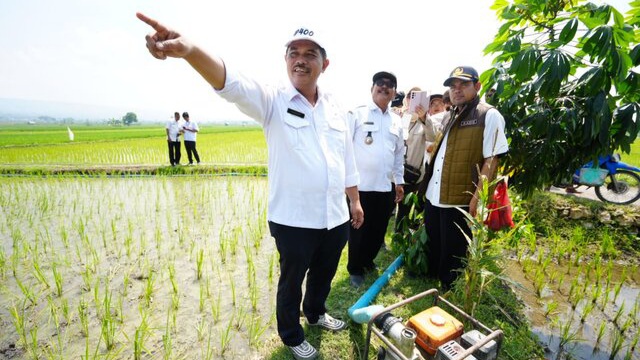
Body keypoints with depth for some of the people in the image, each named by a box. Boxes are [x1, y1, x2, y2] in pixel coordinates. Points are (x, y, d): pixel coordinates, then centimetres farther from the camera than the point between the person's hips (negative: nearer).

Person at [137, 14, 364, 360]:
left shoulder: (336, 108, 6)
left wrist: (355, 201, 13)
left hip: (336, 218, 5)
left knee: (324, 275, 26)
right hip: (293, 221, -5)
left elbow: (347, 158, 12)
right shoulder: (272, 101, -8)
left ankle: (315, 313, 57)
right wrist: (189, 49, -47)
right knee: (291, 282, 16)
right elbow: (232, 83, -28)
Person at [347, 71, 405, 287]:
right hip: (360, 185, -5)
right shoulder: (357, 114, -3)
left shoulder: (396, 121, 13)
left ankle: (368, 261, 39)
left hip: (386, 186, 5)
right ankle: (355, 270, 27)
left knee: (378, 230, 15)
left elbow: (399, 153, 18)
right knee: (358, 231, 7)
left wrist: (399, 181, 17)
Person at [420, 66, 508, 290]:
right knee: (432, 246, 21)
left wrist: (477, 196, -18)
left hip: (460, 200, -7)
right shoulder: (448, 117, 15)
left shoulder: (489, 116, -8)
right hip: (433, 196, 8)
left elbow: (491, 159, -14)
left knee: (452, 253, 8)